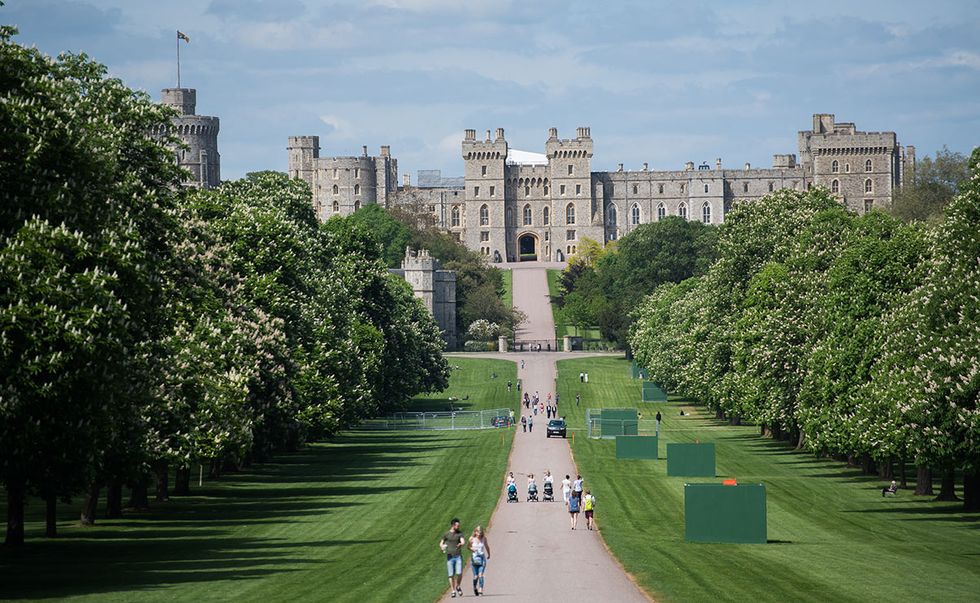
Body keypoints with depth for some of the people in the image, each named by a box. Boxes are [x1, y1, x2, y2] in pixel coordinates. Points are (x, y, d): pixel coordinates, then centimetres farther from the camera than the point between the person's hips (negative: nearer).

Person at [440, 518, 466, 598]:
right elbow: (441, 543, 10)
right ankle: (453, 591, 6)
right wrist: (442, 548, -13)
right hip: (450, 557, 0)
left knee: (459, 573, -9)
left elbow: (463, 541, -9)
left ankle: (458, 586, 17)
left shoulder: (459, 533, 5)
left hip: (458, 556, 0)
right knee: (451, 575, -1)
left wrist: (461, 544, -34)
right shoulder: (446, 534, 5)